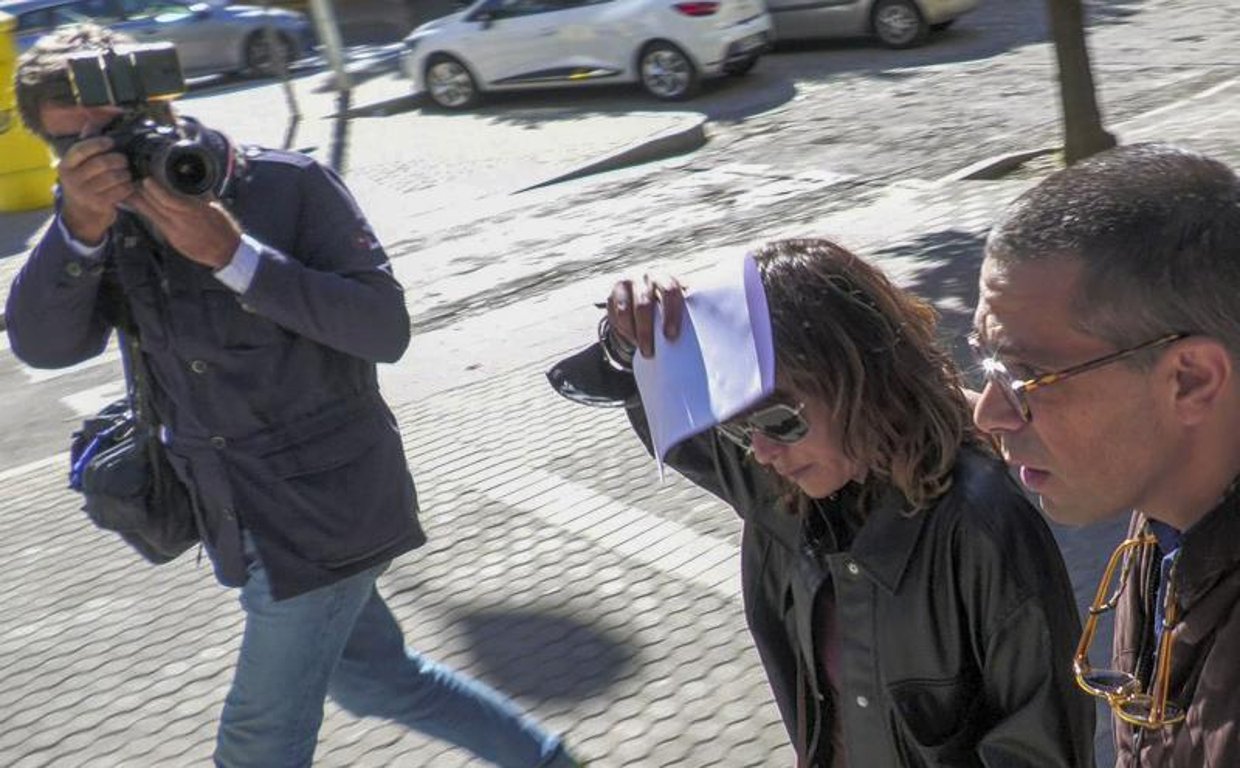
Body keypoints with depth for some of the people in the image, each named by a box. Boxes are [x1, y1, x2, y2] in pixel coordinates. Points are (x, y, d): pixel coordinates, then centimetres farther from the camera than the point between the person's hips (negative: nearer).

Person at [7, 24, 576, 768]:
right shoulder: (108, 217, 1)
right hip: (247, 521, 7)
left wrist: (233, 254, -28)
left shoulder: (287, 186, -15)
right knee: (376, 677, 22)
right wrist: (79, 229, -28)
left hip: (326, 511, -7)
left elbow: (386, 329, -22)